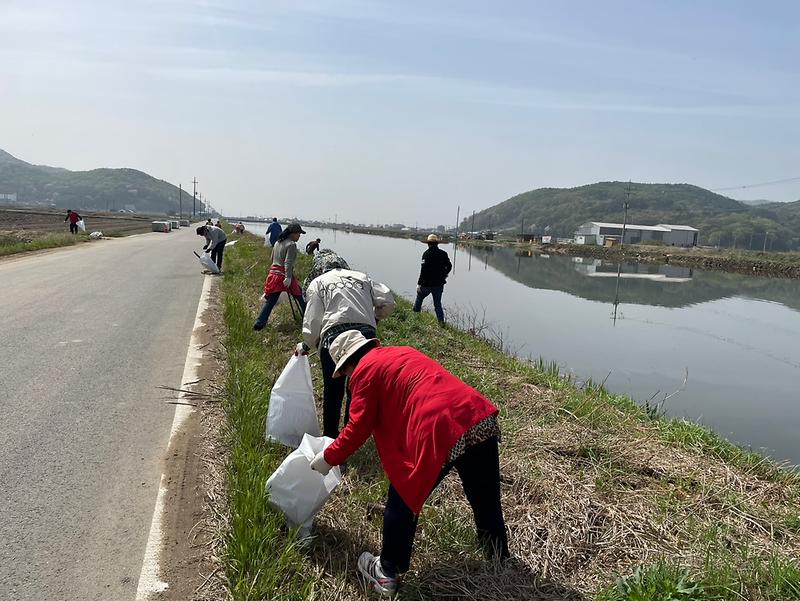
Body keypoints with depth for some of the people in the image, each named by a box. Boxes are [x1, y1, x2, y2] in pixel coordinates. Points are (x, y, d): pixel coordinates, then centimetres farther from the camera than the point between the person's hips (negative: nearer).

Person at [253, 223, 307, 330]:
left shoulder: (277, 242, 16)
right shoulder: (291, 244, -11)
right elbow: (288, 262, -20)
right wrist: (288, 277, -25)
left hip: (273, 273, 7)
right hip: (283, 275, -7)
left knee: (270, 301, 7)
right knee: (300, 296, 10)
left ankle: (259, 323, 1)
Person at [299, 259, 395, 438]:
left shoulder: (317, 283, 17)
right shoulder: (362, 277, 24)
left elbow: (313, 321, 8)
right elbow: (388, 301, 13)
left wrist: (306, 346, 22)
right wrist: (375, 318, 31)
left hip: (335, 336, -2)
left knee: (333, 390, 13)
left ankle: (330, 436, 24)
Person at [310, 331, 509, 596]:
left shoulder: (364, 370, 7)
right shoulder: (402, 352, 29)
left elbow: (358, 428, 6)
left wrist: (329, 457, 20)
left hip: (439, 432, -7)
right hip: (480, 417, 8)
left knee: (402, 503, 15)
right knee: (487, 502, 24)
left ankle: (387, 573, 31)